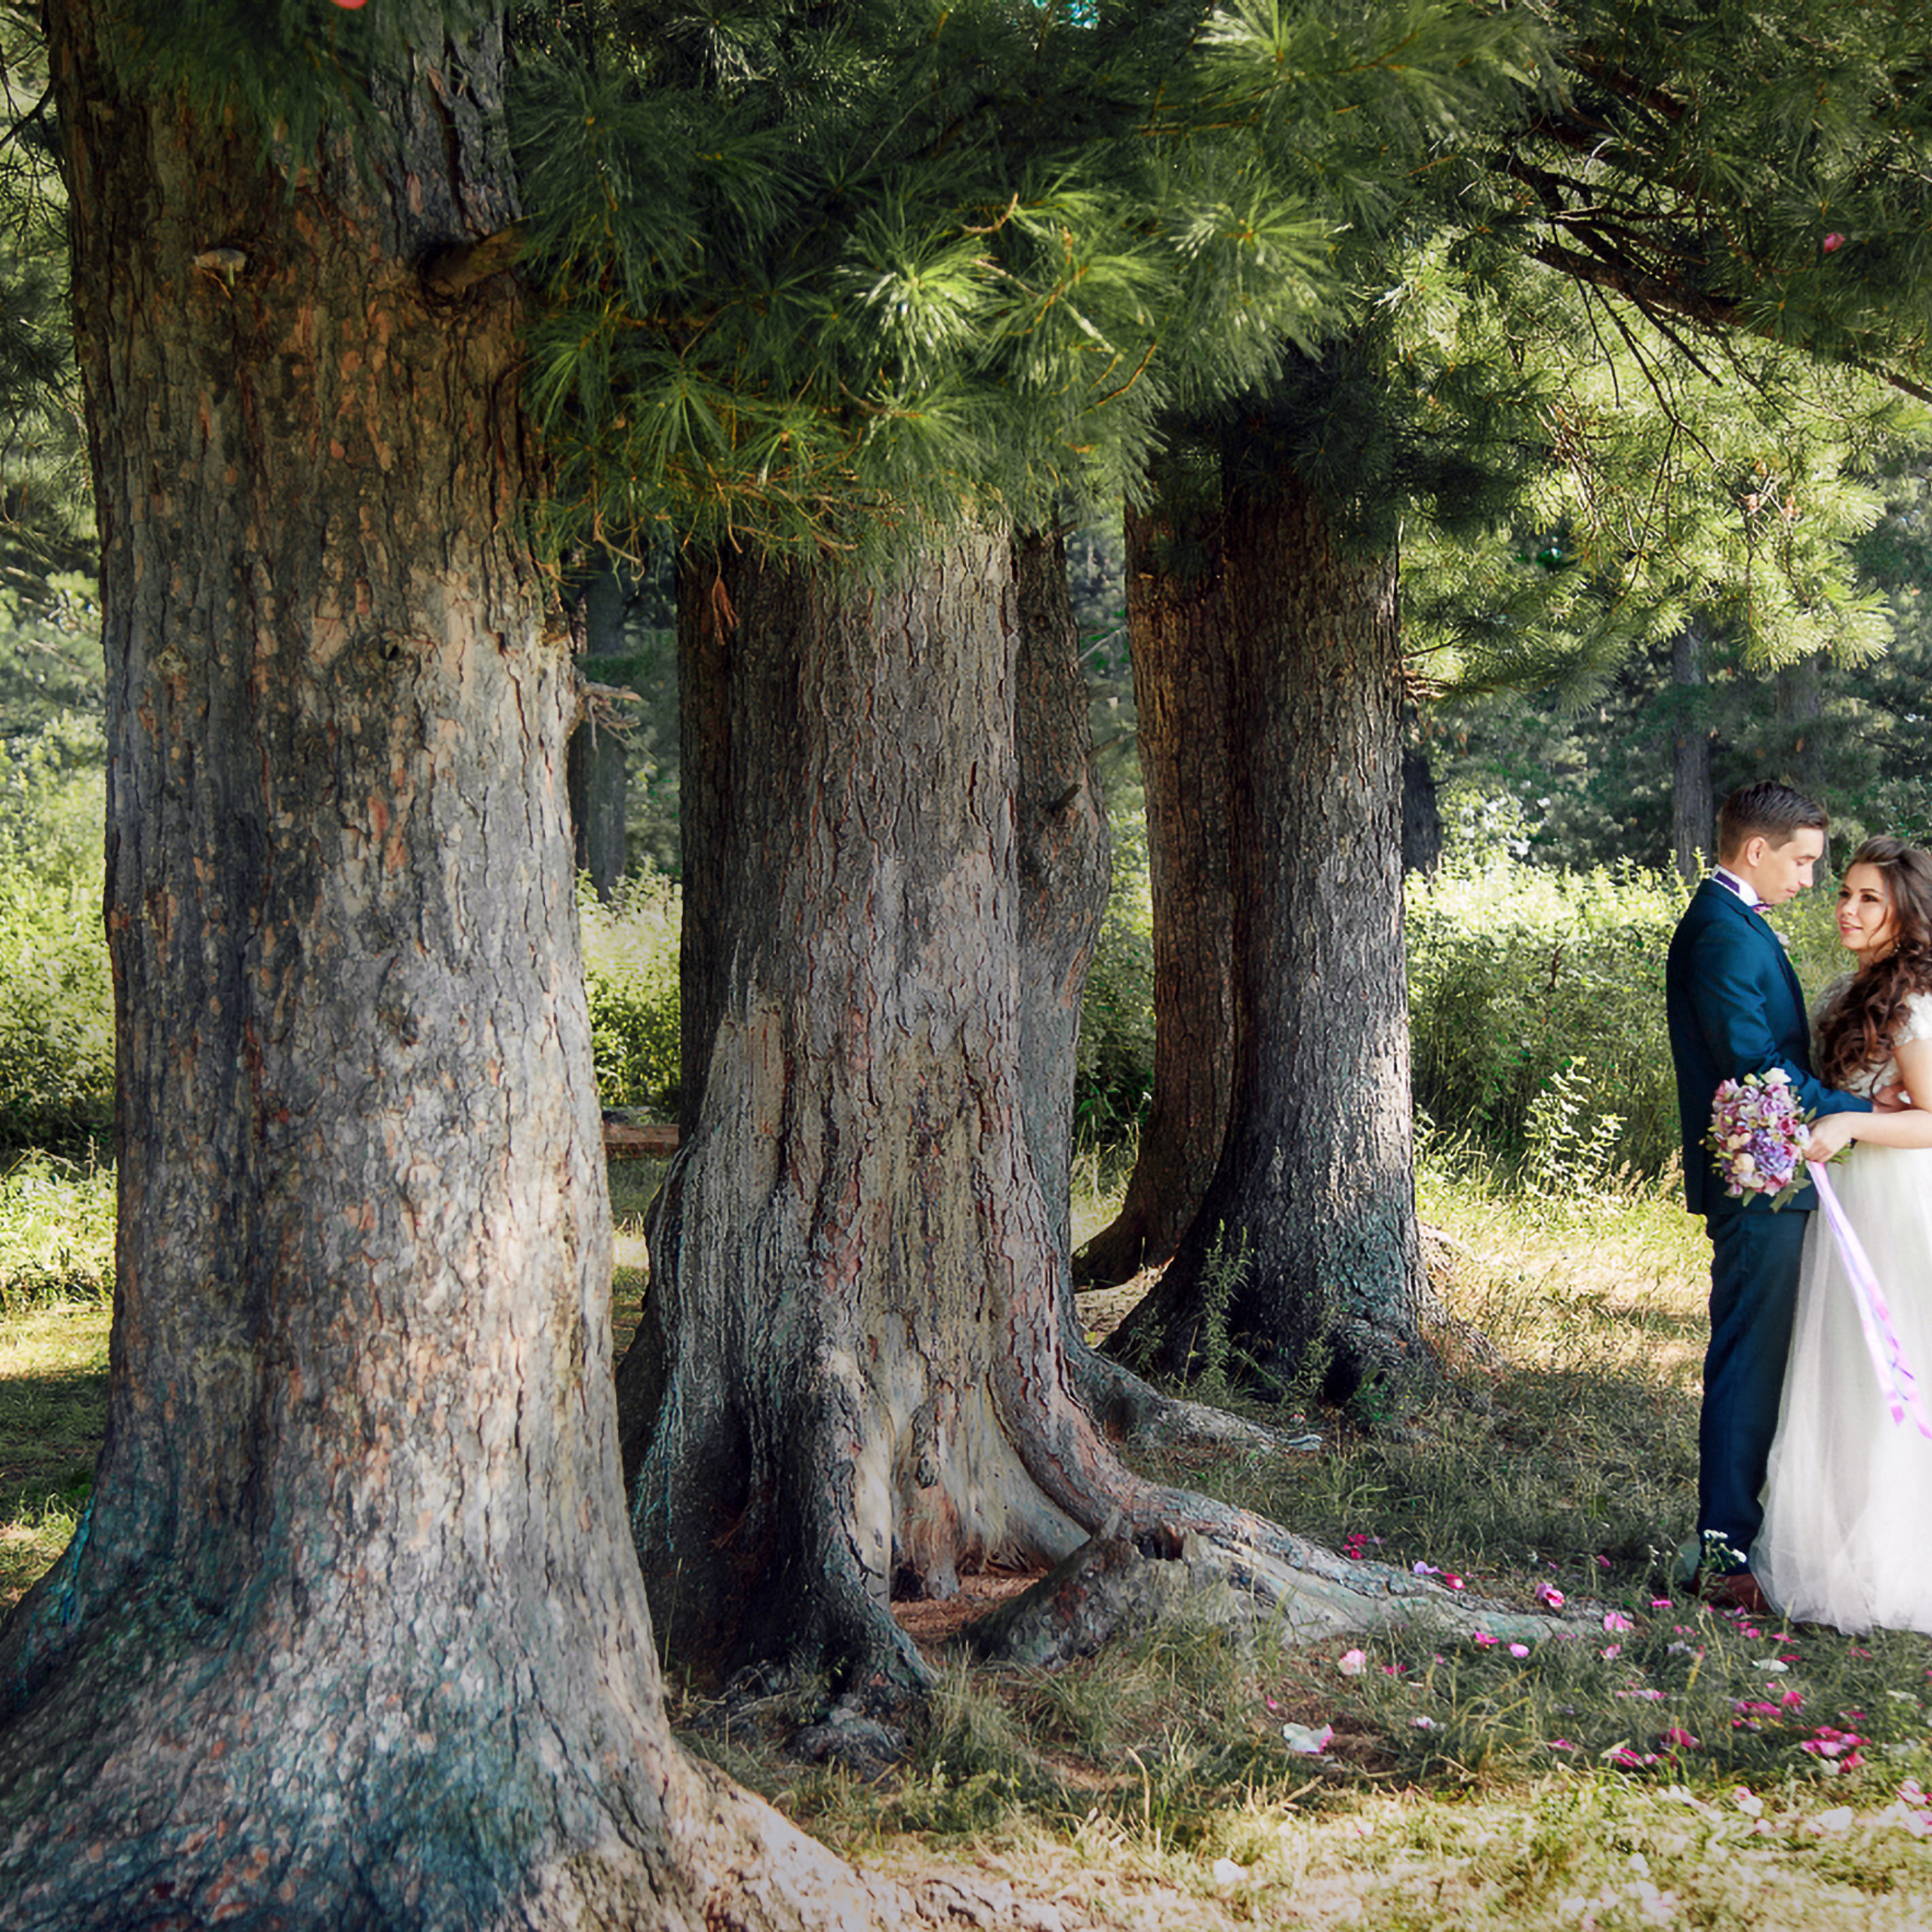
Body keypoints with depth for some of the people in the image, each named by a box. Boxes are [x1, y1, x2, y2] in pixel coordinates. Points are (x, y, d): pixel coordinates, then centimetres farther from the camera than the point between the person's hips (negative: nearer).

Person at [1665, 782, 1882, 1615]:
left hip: (1759, 1184, 11)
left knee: (1749, 1365, 15)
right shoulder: (1723, 934, -16)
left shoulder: (1733, 922, 18)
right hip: (1757, 1183, -11)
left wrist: (1849, 1103, 11)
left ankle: (1725, 1541, 23)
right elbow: (1754, 1064, -22)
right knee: (1748, 1367, -8)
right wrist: (1860, 1110, -17)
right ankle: (1727, 1554, -5)